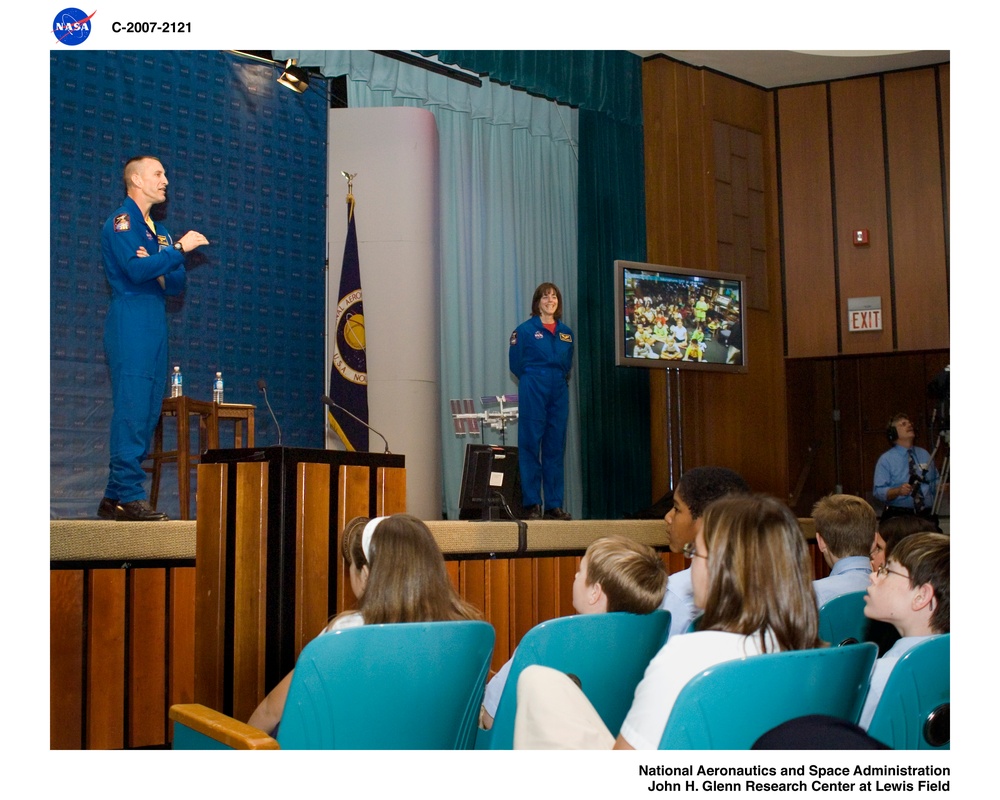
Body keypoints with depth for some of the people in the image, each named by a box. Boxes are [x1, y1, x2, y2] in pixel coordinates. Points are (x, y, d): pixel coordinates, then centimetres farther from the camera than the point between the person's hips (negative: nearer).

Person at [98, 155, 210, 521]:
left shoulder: (158, 230, 23)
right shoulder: (121, 220, -2)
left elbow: (176, 284, 19)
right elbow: (136, 268, -17)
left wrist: (171, 270, -3)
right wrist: (179, 249, -12)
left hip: (154, 323, 9)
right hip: (131, 320, -9)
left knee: (148, 411, 6)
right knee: (132, 407, -12)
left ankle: (115, 498, 10)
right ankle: (128, 495, -11)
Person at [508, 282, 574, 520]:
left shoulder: (566, 333, 13)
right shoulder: (525, 329, -1)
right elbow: (515, 363, 2)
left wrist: (560, 381, 8)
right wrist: (533, 381, 5)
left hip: (559, 392, 5)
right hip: (533, 391, -5)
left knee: (555, 447, 5)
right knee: (530, 445, -5)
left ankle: (554, 505, 9)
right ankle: (531, 504, -2)